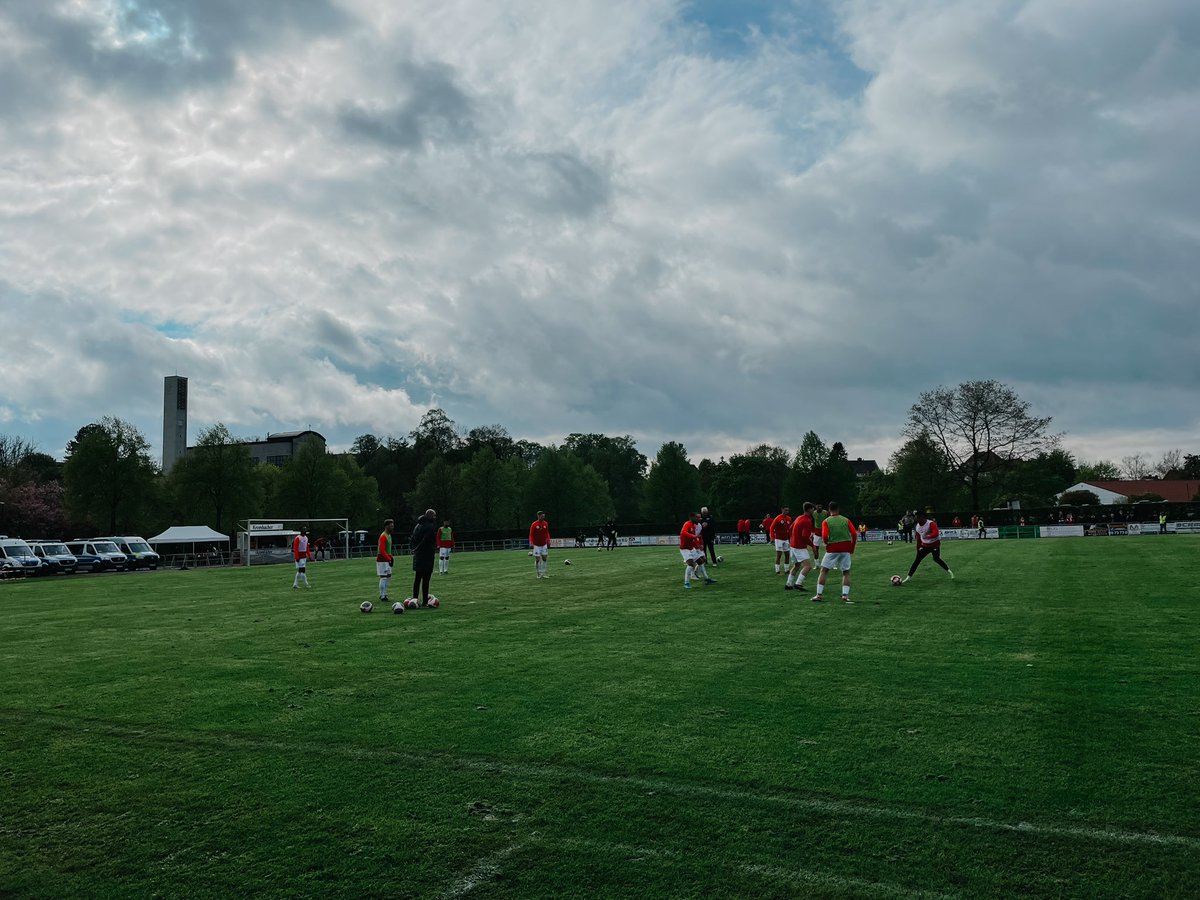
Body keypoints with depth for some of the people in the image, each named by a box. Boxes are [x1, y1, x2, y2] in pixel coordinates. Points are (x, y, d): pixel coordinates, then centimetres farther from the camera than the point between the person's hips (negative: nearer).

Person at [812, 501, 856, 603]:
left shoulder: (826, 521, -1)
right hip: (846, 549, 2)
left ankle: (819, 595, 3)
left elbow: (824, 536, -13)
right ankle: (845, 595, 0)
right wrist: (852, 550, 7)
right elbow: (854, 534, -1)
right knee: (846, 572, 12)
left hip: (832, 549, -2)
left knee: (824, 571, 7)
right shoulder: (846, 520, 6)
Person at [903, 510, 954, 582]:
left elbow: (935, 534, -37)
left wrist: (927, 536, -54)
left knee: (936, 559, -18)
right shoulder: (917, 526, 1)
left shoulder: (931, 524, -20)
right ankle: (908, 577, -3)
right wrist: (918, 550, 14)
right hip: (925, 546, 5)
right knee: (917, 560, -2)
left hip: (935, 544, -5)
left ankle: (949, 571, 5)